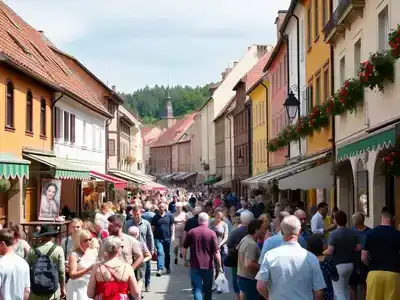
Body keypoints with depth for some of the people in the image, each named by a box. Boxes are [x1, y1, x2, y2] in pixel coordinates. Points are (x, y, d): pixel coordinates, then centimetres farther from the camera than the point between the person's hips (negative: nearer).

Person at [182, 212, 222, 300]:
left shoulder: (191, 232, -2)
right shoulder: (212, 233, -8)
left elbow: (184, 248, 5)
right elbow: (216, 252, -10)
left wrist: (185, 260, 20)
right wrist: (219, 266, -2)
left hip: (195, 265, 0)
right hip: (208, 265, 0)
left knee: (197, 289, 0)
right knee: (208, 289, 16)